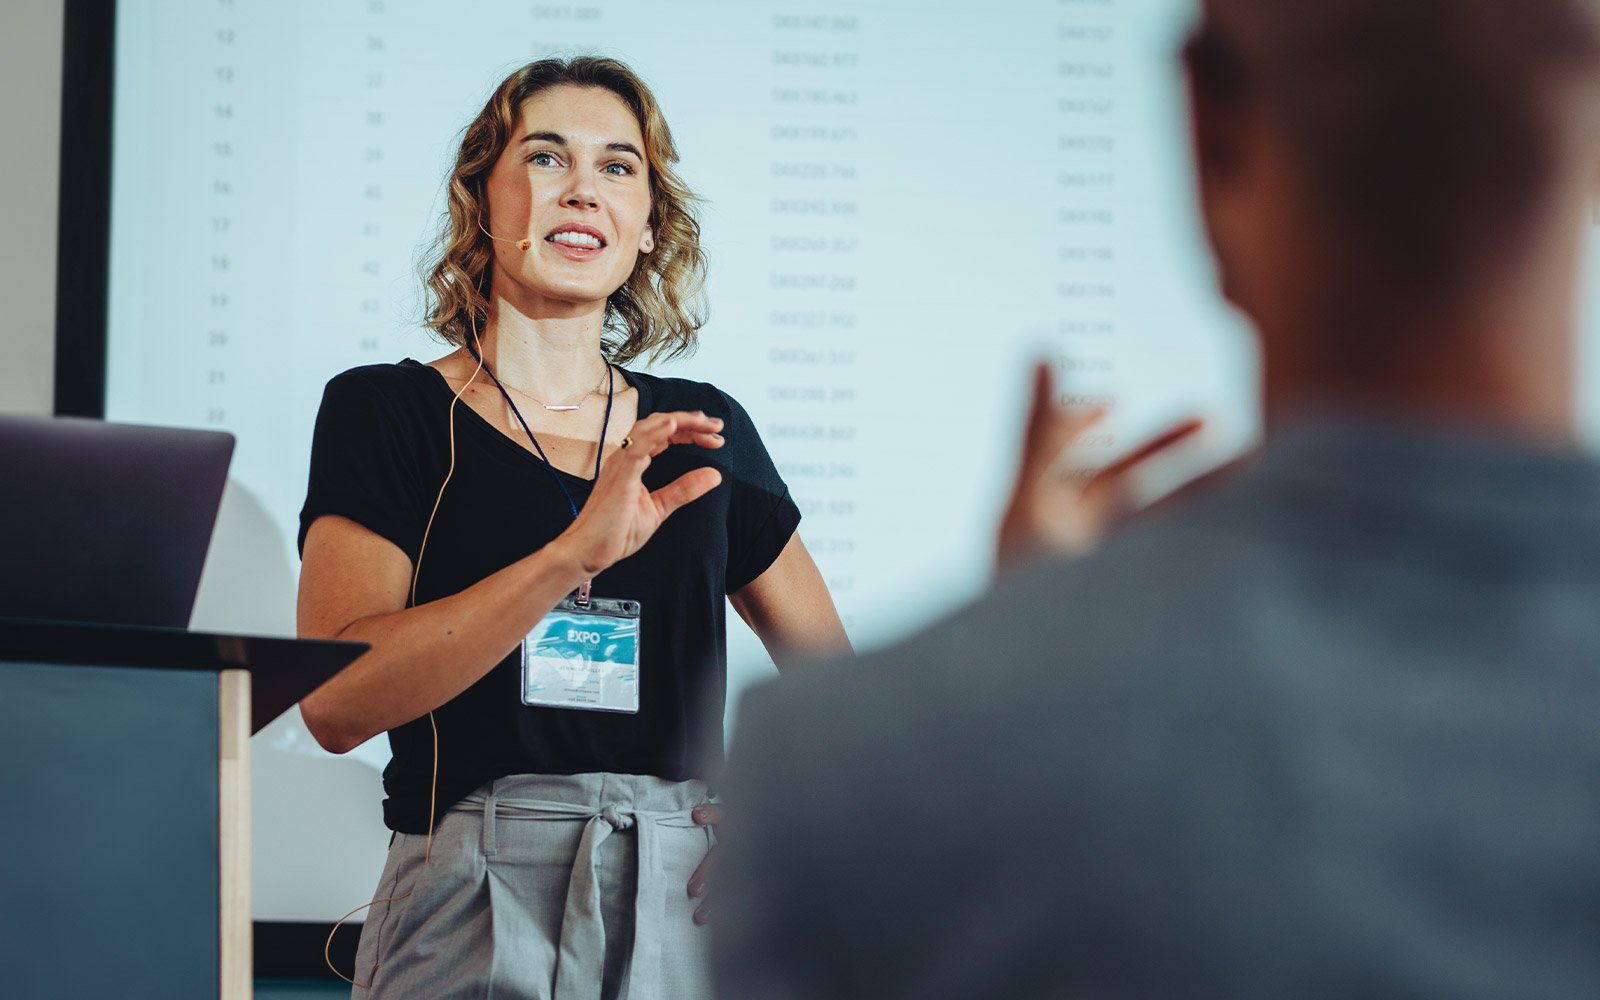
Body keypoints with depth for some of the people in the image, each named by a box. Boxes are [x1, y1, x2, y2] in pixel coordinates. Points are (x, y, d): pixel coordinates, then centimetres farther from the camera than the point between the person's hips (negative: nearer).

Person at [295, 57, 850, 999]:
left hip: (683, 919, 3)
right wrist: (575, 553, -21)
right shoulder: (384, 413, 3)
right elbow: (334, 700, -12)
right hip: (475, 921, -3)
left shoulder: (707, 435, 12)